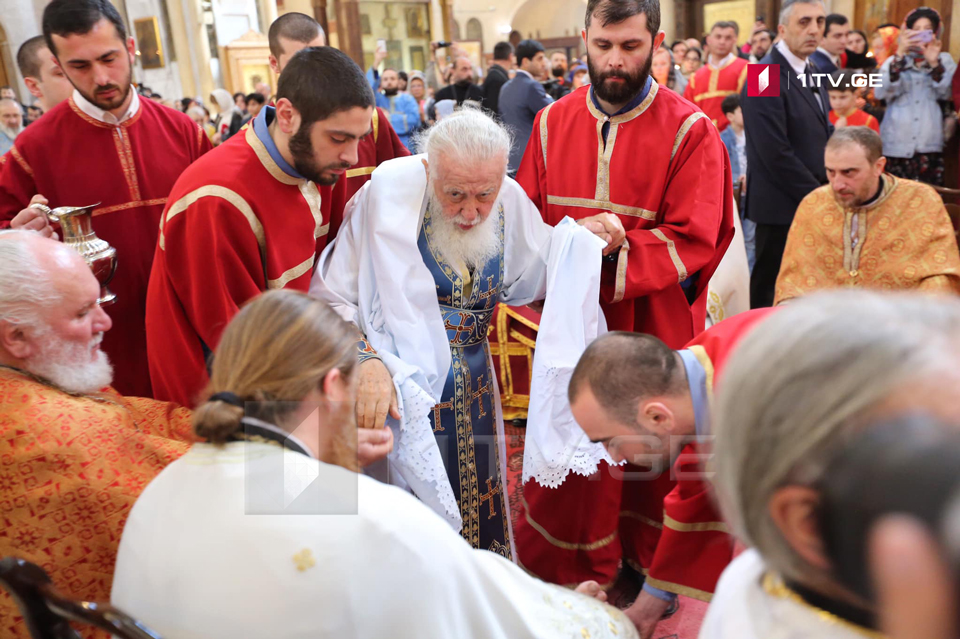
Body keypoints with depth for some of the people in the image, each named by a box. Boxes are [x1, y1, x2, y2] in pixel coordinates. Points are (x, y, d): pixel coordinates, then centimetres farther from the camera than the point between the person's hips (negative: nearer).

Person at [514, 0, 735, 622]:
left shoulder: (690, 132, -6)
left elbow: (694, 241, -11)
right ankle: (562, 570, 31)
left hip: (653, 328, -2)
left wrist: (615, 254, -25)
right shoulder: (552, 124, 5)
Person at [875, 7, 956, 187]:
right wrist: (899, 54, -14)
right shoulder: (894, 61, 12)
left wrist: (934, 63, -12)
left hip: (930, 146, 0)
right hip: (896, 145, 0)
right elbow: (881, 93, -7)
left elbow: (947, 94, -1)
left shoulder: (944, 60, 15)